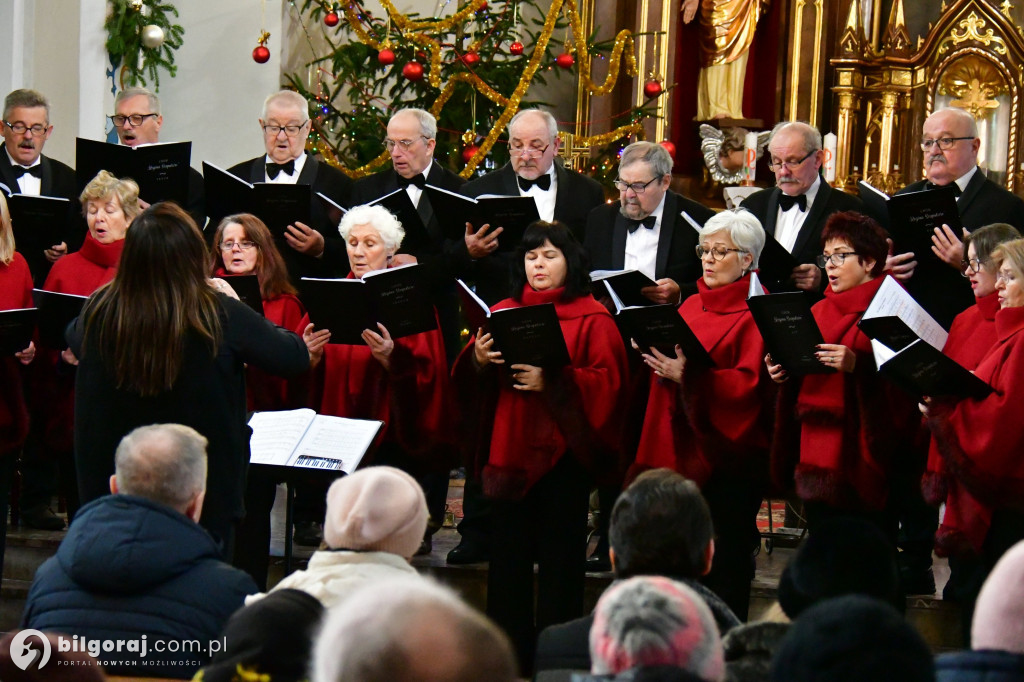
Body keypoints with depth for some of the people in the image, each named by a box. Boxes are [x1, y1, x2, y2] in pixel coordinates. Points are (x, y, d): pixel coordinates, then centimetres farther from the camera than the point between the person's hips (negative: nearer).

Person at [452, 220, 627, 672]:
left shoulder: (592, 319, 1)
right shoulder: (503, 313, 14)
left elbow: (607, 381, -10)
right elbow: (470, 381, 12)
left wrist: (551, 381, -22)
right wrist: (478, 360, -11)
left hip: (562, 451, -4)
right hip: (509, 447, 4)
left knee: (559, 558, 0)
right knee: (508, 554, 5)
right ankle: (509, 649, 13)